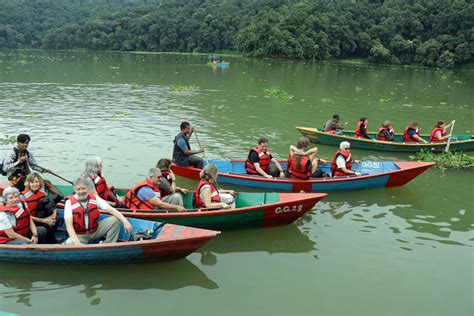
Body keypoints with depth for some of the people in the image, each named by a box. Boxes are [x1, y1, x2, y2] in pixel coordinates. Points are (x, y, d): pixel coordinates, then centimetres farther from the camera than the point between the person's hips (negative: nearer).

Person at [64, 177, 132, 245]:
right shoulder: (70, 202, -13)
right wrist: (76, 241, -37)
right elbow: (69, 225, -21)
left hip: (95, 230, 3)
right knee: (69, 243, -35)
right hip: (80, 235, -3)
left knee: (115, 220, -15)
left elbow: (111, 210, -15)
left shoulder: (95, 198, -6)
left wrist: (125, 221, -29)